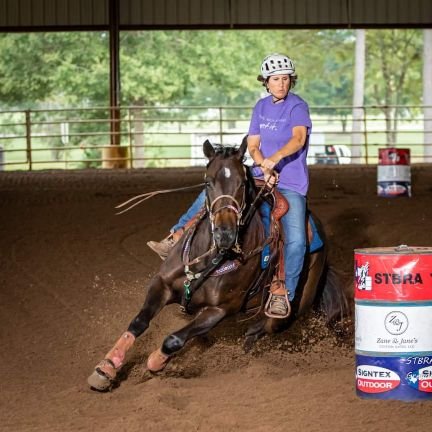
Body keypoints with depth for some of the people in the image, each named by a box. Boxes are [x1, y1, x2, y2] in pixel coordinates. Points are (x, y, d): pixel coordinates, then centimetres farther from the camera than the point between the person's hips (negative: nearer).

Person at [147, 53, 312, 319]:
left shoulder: (298, 106, -10)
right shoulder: (261, 107, 9)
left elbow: (299, 138, -28)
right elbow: (252, 145, 6)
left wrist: (275, 158, -45)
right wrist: (264, 167, -15)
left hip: (291, 185, -6)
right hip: (261, 177, 6)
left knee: (296, 239, -24)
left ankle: (283, 292, -15)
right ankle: (177, 238, 2)